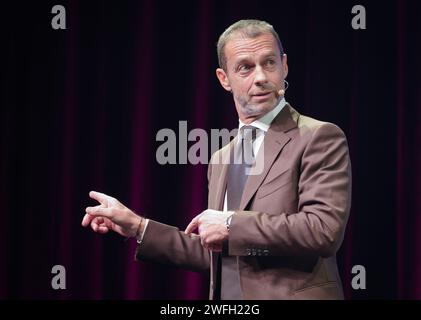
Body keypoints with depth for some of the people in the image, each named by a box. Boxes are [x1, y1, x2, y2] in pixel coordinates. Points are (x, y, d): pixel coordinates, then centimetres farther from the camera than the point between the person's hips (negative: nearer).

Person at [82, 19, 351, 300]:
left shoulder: (320, 138, -9)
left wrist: (231, 224, -17)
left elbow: (324, 229, -22)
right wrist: (139, 228, 10)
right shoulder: (221, 159, 12)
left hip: (292, 294, -6)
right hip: (226, 295, 6)